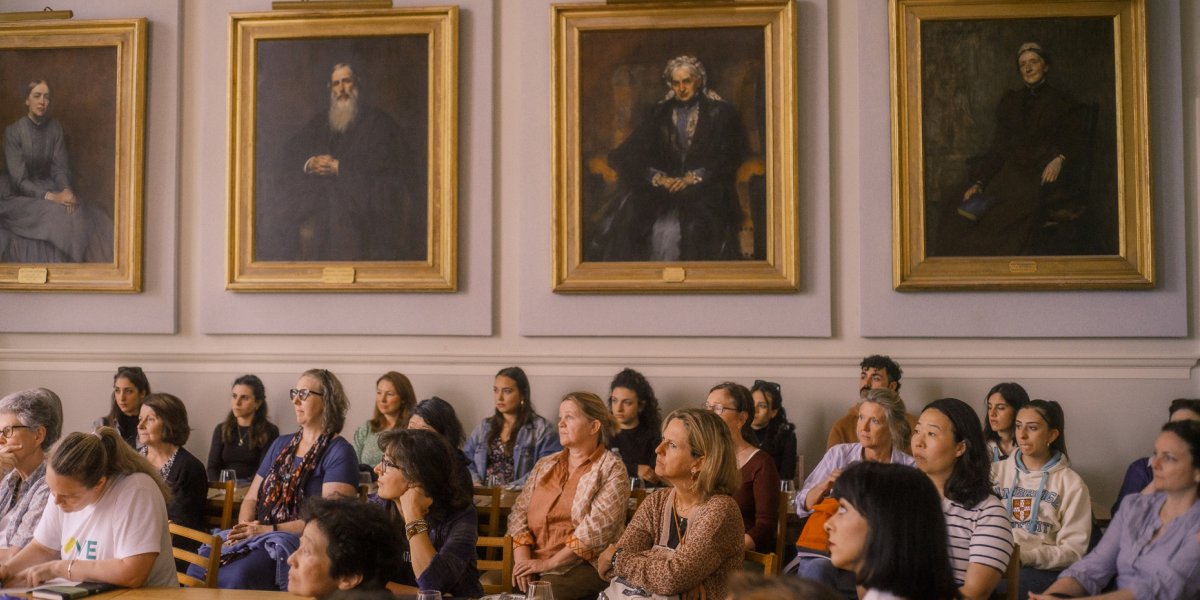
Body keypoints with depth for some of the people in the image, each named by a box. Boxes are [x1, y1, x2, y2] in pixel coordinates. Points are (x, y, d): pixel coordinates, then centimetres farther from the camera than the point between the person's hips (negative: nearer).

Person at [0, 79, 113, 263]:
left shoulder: (56, 129, 3)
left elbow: (60, 167, -2)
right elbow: (19, 179, -16)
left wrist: (66, 191, -25)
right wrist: (50, 197, -29)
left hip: (49, 188, 4)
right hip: (22, 196, -4)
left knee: (92, 217, -25)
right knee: (56, 218, -33)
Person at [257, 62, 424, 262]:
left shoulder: (377, 120, 14)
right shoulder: (318, 122, 28)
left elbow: (382, 161, -1)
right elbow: (289, 154, 19)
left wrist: (339, 167, -9)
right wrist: (309, 163, -5)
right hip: (316, 188, 4)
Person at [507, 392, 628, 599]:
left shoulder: (611, 470, -1)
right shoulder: (544, 465, 17)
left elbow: (596, 528, -12)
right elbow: (519, 511, 10)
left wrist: (548, 563, -14)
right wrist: (522, 557, -7)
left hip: (581, 565, -5)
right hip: (531, 563, 5)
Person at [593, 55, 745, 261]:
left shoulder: (719, 112, 7)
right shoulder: (660, 113, 15)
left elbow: (727, 157, 0)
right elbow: (633, 154, 8)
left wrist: (693, 178, -12)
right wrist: (659, 178, -10)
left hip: (705, 187, -3)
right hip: (665, 187, 3)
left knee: (695, 224, -35)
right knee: (628, 217, -24)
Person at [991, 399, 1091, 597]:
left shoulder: (1072, 483, 6)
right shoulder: (996, 471, 14)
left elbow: (1073, 550, -1)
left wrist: (1024, 557, -15)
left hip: (1044, 569, -2)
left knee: (998, 590, -35)